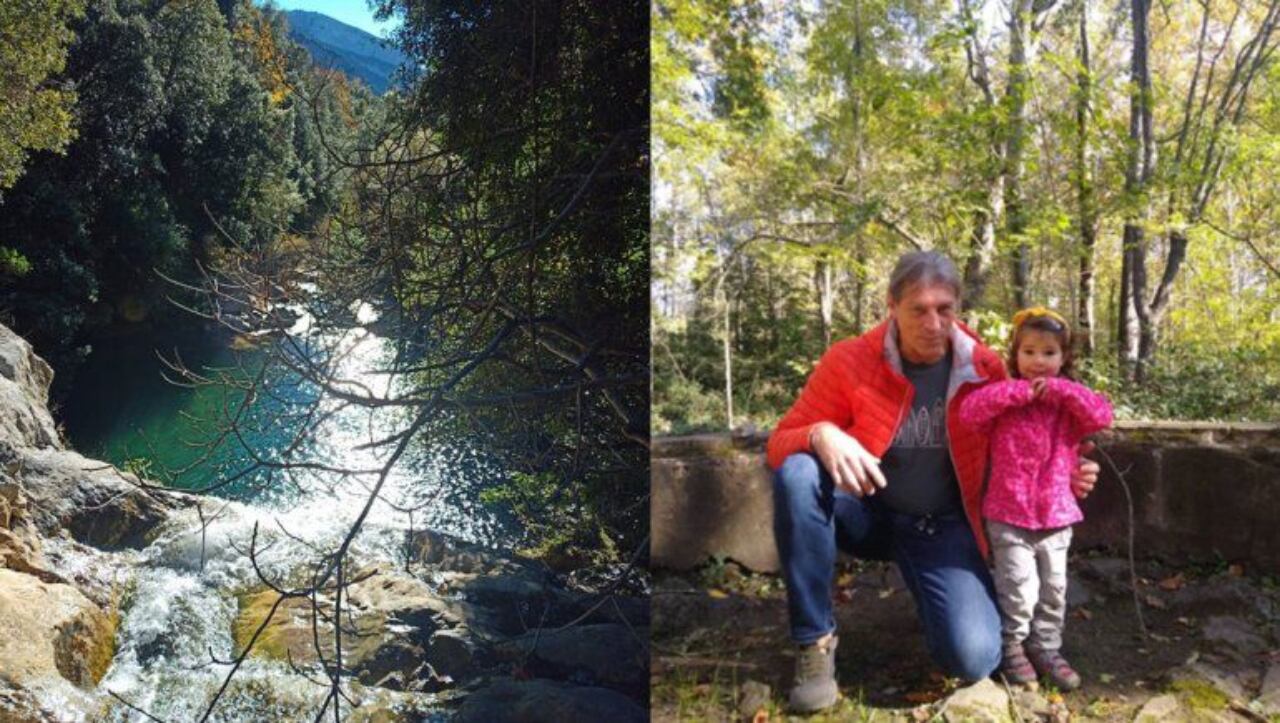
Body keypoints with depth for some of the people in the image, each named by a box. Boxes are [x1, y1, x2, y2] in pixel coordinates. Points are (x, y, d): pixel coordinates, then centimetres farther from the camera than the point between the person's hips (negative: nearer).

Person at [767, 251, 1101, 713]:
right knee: (797, 474, -34)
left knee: (974, 658, -22)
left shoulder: (986, 369, -6)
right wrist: (821, 435, -33)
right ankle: (815, 641, -18)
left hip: (941, 526, 1)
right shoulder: (848, 361, -13)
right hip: (868, 513, 0)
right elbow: (780, 443, -10)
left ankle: (938, 597, 17)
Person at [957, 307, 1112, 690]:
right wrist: (1020, 390, -22)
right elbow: (970, 410, -21)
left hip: (1056, 515, 4)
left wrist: (1060, 389, -18)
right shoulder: (1005, 397, -2)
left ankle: (1046, 648, 27)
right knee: (1019, 589, -6)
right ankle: (1011, 647, 15)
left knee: (1054, 588, 11)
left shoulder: (1069, 402, 5)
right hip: (1009, 515, -3)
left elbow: (1102, 415, -13)